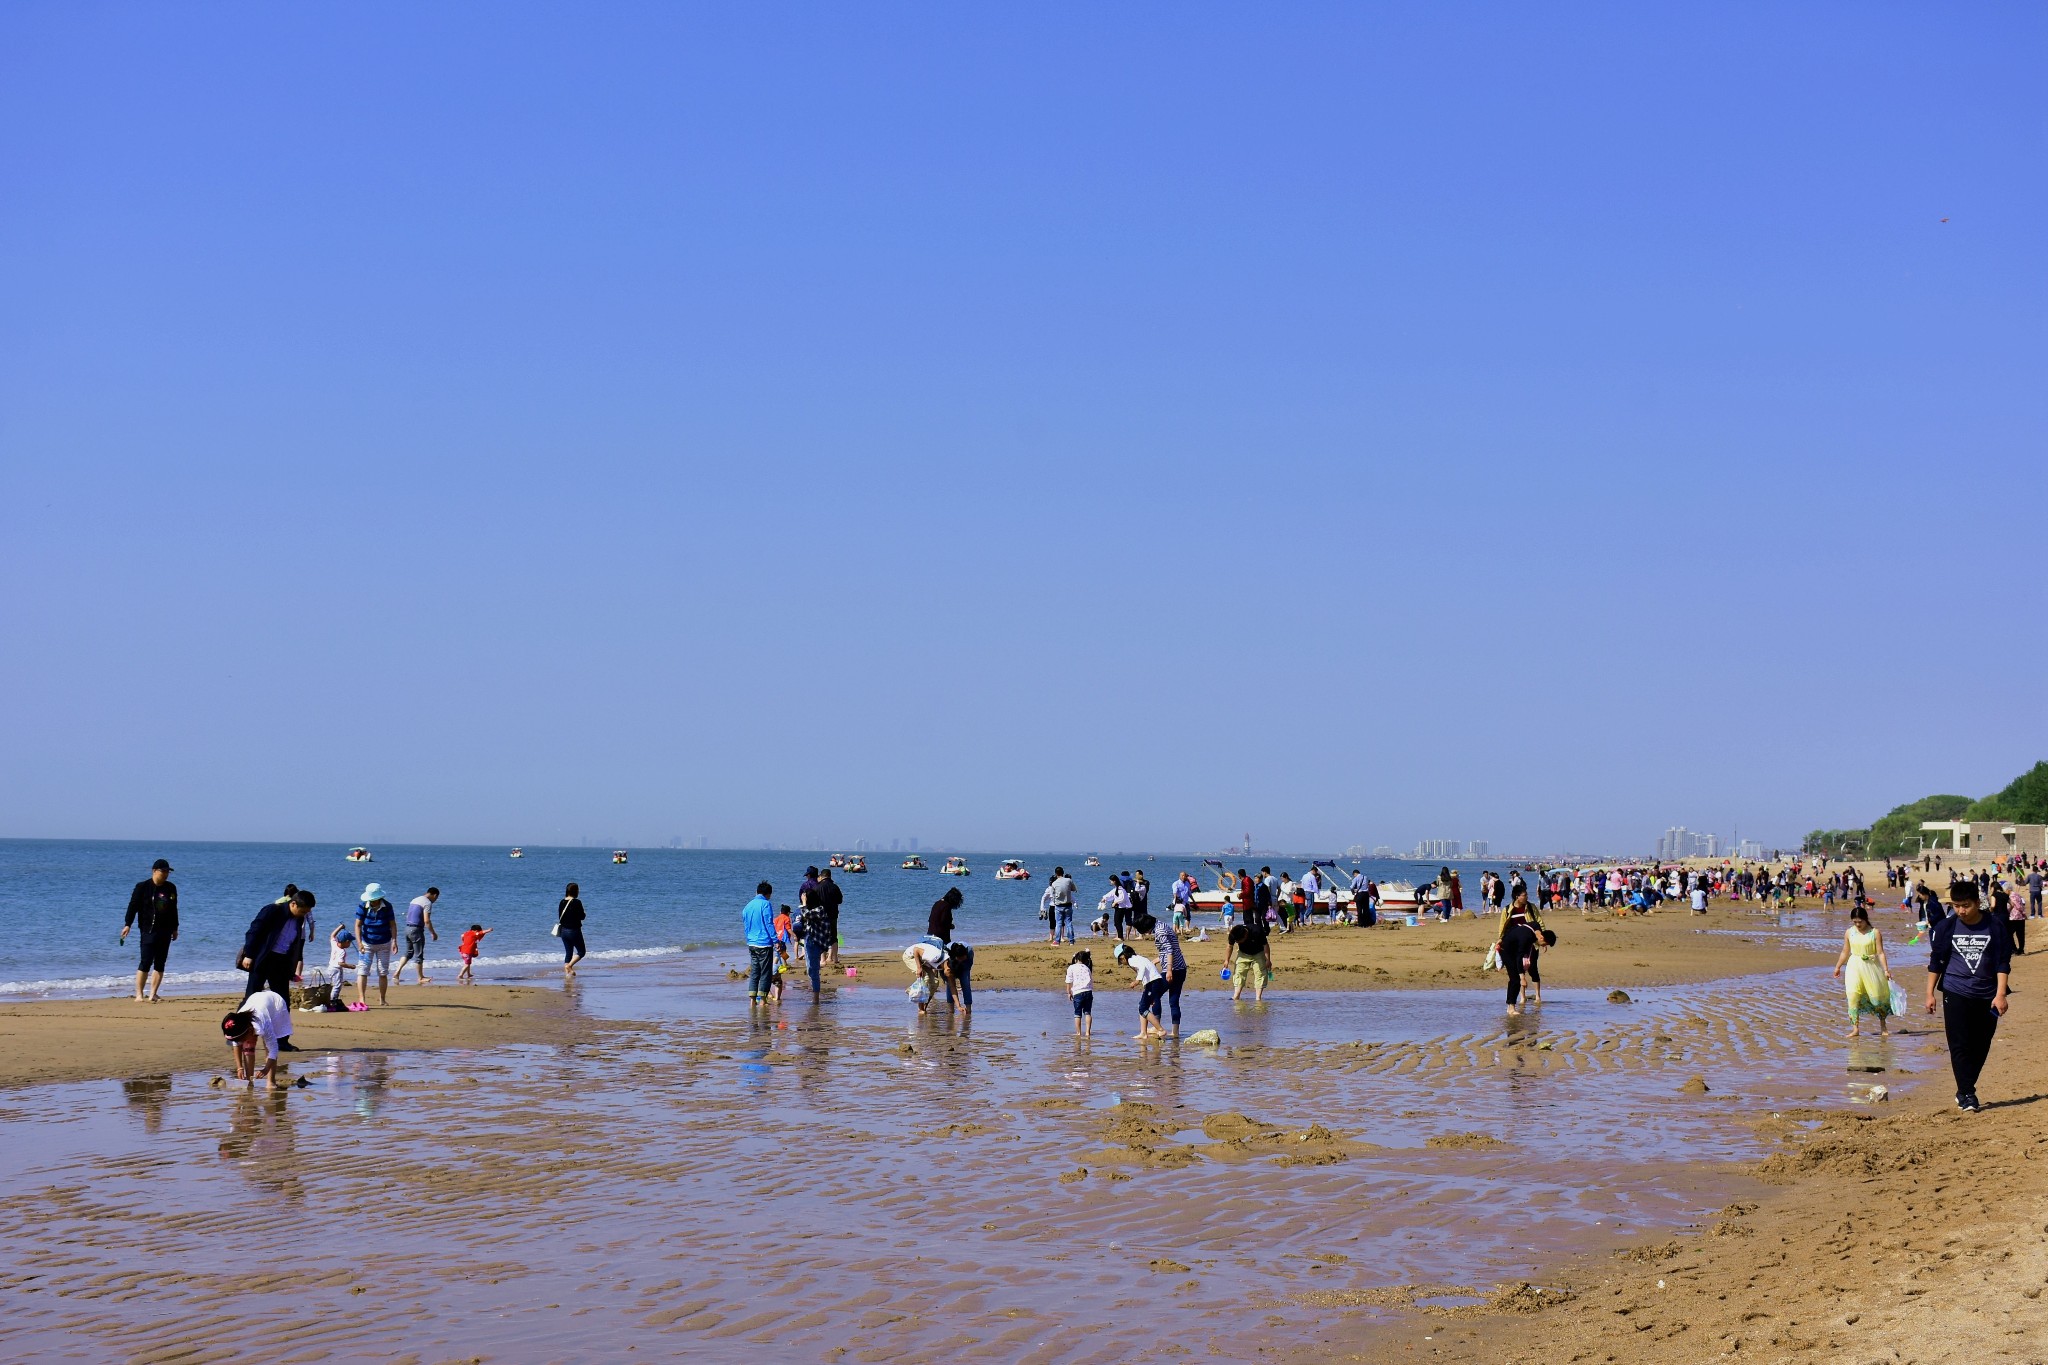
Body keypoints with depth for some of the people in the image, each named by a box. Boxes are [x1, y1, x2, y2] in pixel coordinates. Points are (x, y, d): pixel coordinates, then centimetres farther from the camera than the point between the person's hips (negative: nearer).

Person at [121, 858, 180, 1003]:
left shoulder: (171, 888, 12)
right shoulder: (142, 887, -3)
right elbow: (133, 906, -5)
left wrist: (174, 928, 22)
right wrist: (127, 924, -12)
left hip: (165, 932, 5)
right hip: (148, 931, -5)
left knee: (160, 964, 3)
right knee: (145, 962, -9)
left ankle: (153, 994, 7)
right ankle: (139, 994, -4)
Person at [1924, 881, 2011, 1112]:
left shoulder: (1995, 927, -1)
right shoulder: (1945, 927, 1)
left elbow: (2003, 962, 1)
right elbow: (1935, 962, 8)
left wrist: (2000, 994, -7)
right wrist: (1930, 993, 5)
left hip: (1986, 996, 1)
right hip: (1956, 995, -1)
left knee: (1981, 1047, 6)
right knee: (1960, 1046, -9)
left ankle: (1964, 1091, 20)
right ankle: (1967, 1095, -6)